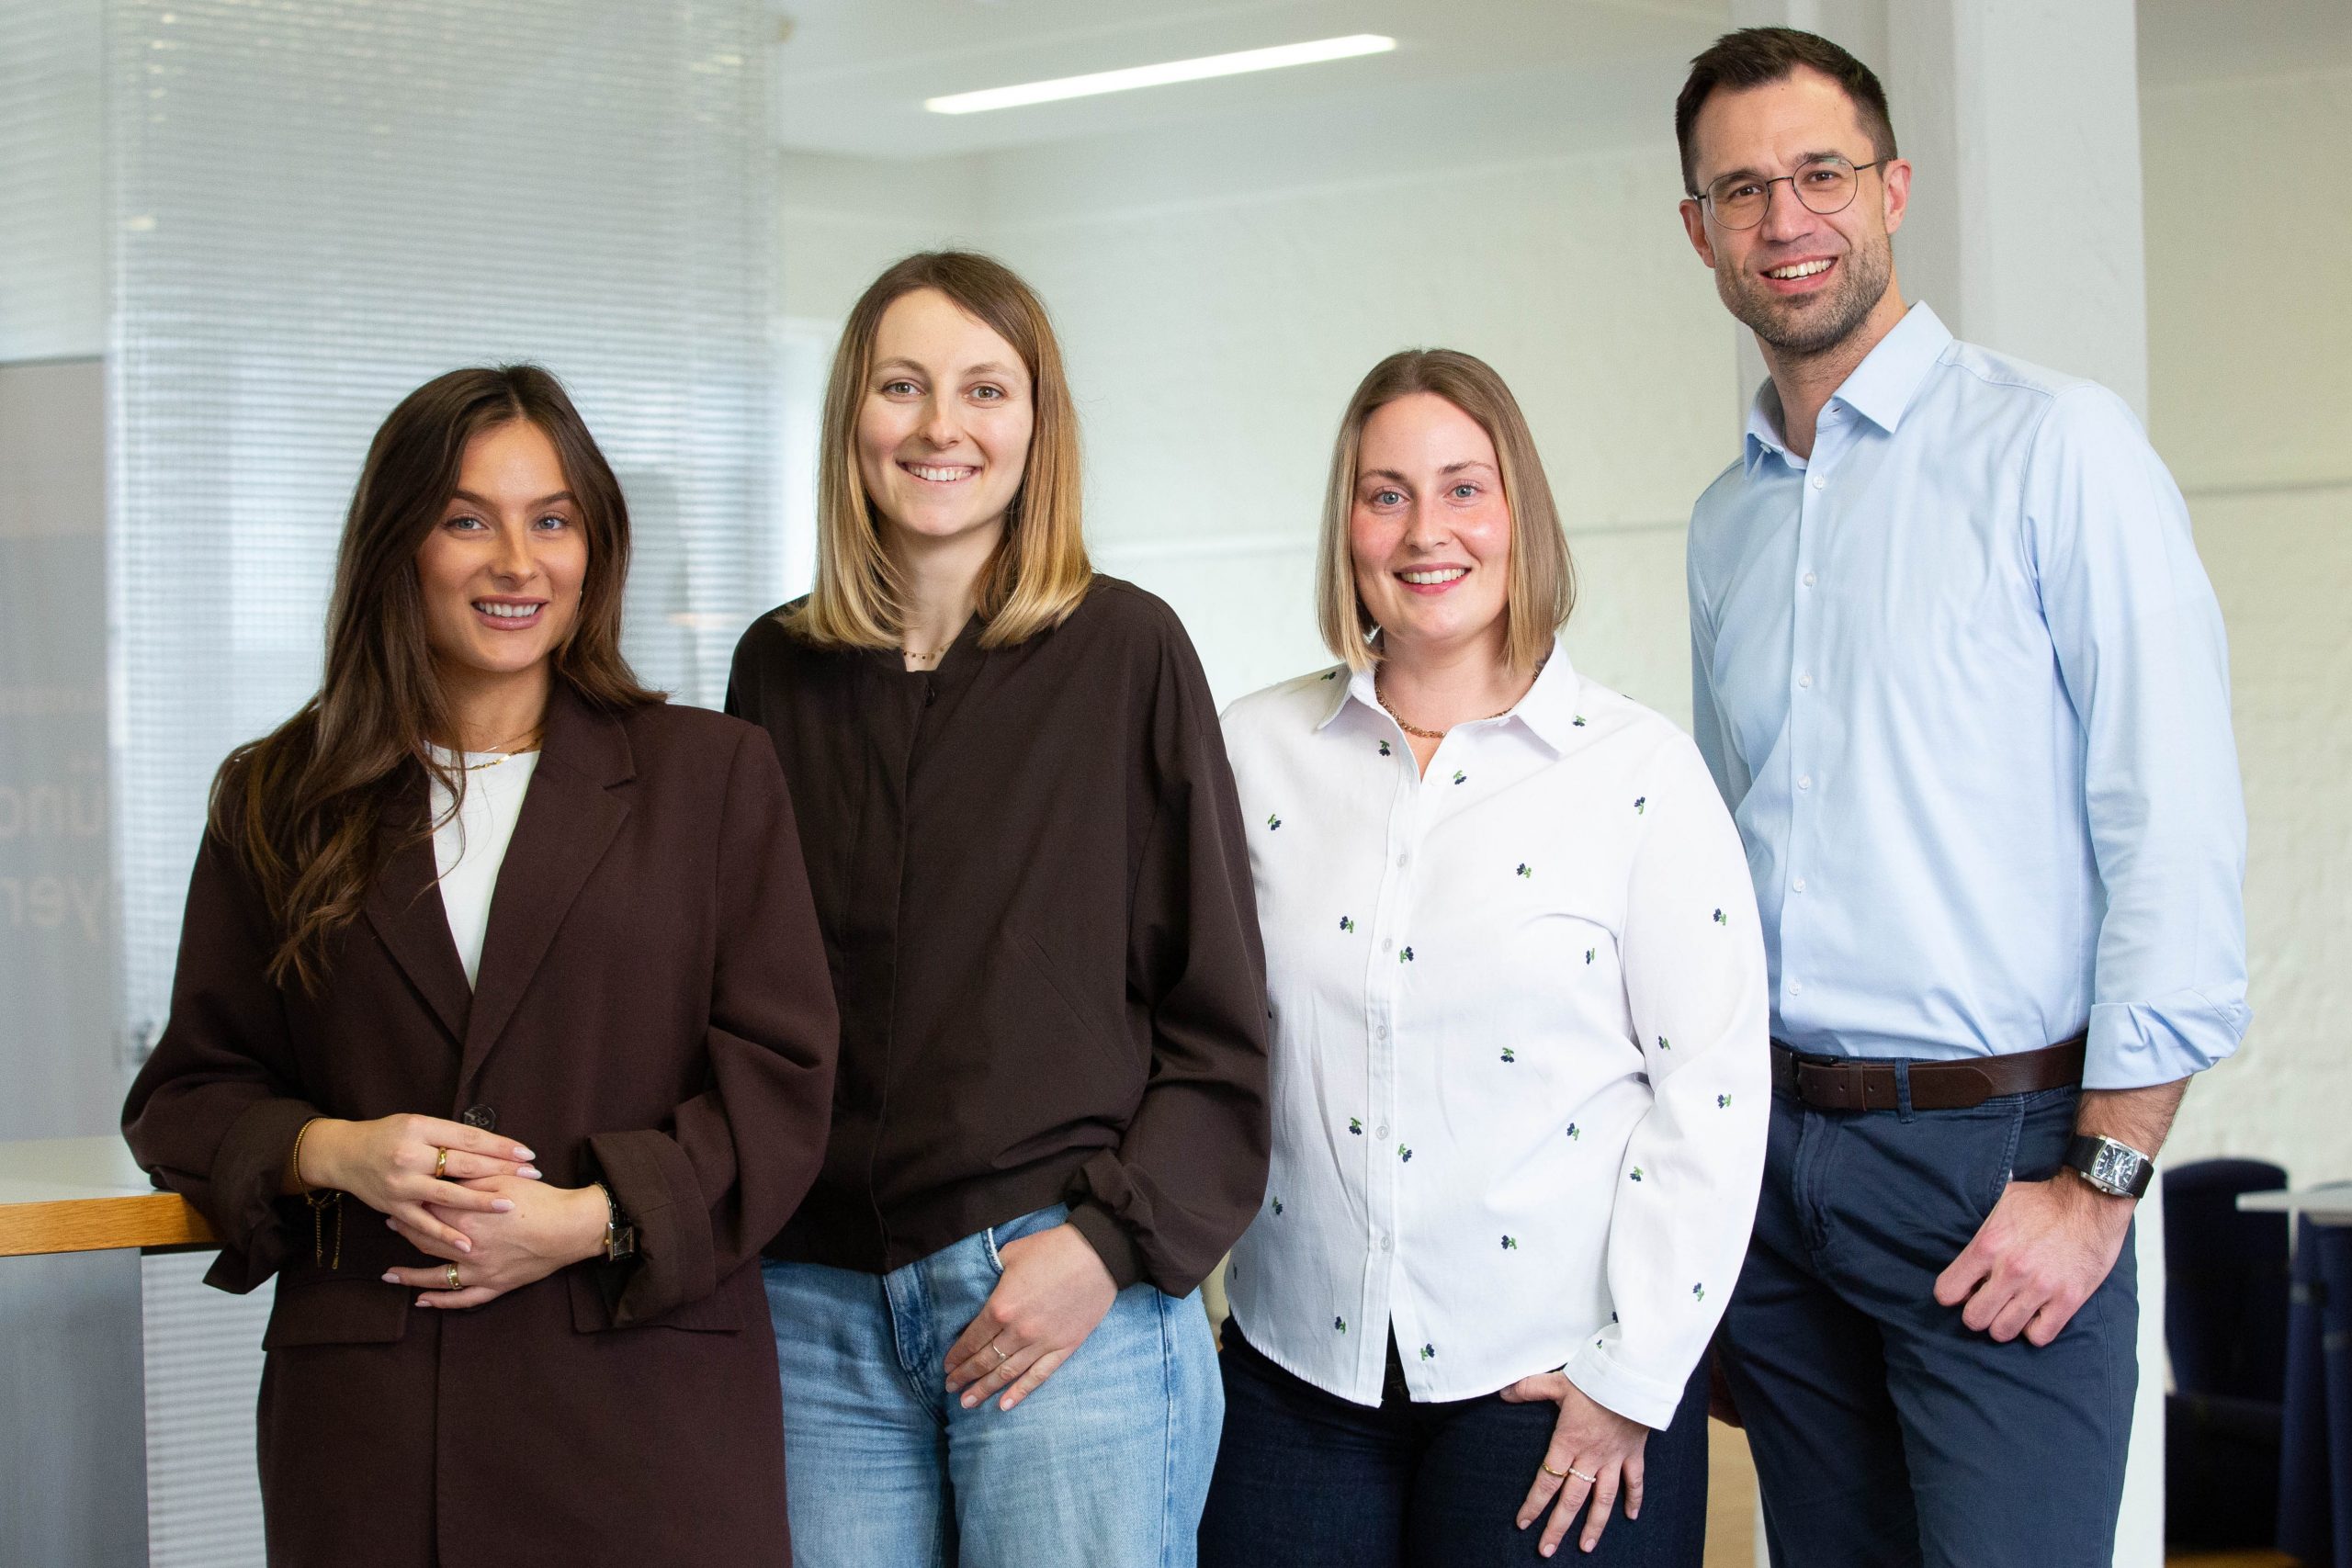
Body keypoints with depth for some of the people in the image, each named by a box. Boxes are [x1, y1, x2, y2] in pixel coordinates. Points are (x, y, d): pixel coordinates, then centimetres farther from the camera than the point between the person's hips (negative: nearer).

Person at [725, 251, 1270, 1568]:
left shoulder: (1125, 651, -1)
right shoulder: (781, 670, 9)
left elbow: (1218, 1014, -1)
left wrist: (1113, 1242, -10)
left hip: (1077, 1301, -3)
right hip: (821, 1305, 3)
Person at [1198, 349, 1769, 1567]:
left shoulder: (1639, 770, -4)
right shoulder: (1260, 752, 6)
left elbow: (1711, 1087, -6)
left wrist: (1631, 1380, -9)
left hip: (1552, 1384, -3)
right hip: (1297, 1370, 3)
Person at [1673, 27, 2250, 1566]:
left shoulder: (2055, 445, -6)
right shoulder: (1726, 522, 14)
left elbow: (2177, 832, -12)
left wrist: (2101, 1183, -15)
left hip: (1996, 1150, -6)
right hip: (1770, 1146, 6)